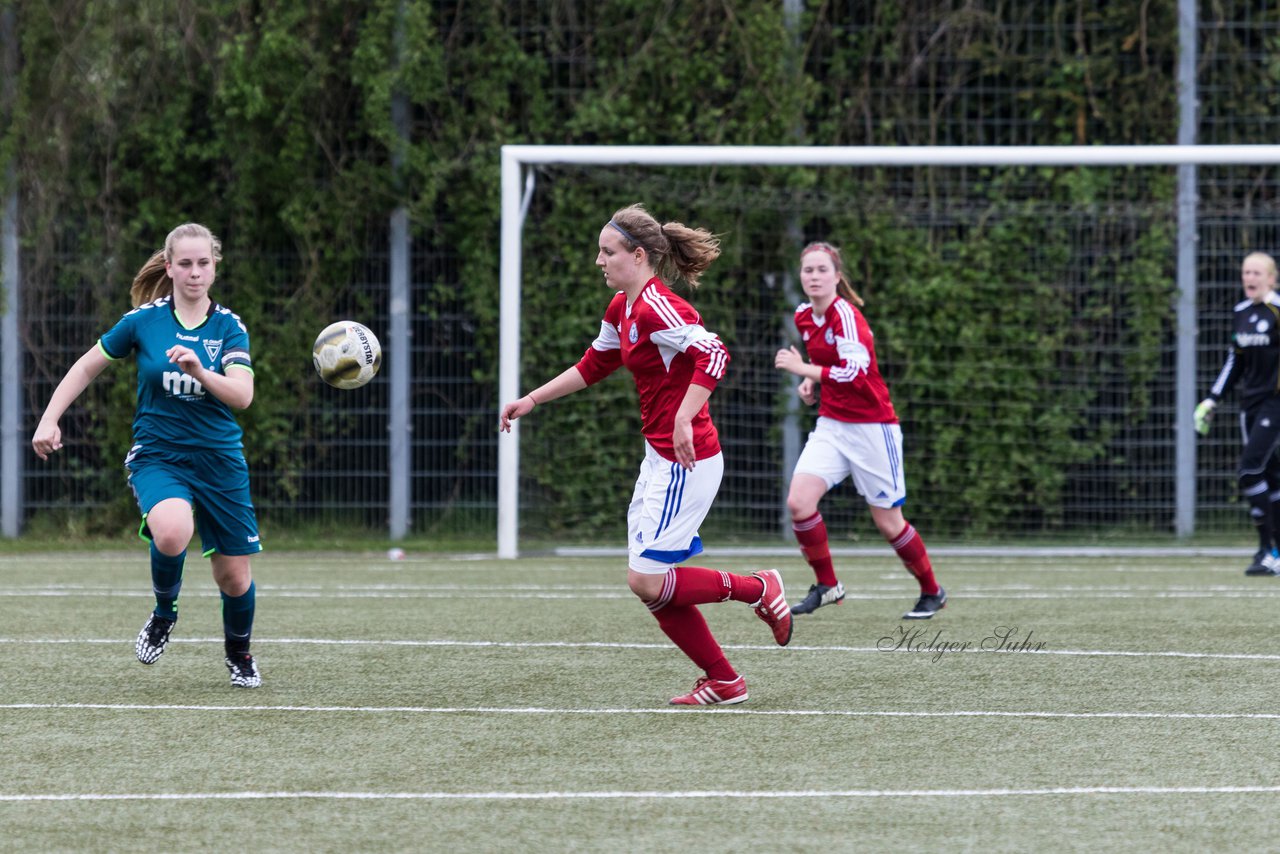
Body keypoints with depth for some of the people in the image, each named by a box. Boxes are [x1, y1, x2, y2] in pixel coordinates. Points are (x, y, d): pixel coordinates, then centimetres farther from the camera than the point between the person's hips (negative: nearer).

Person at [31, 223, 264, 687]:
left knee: (234, 576, 5)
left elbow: (242, 395, -15)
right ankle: (163, 615, -4)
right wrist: (48, 421, 3)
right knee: (172, 533, -34)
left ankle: (239, 656, 36)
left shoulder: (229, 327, -1)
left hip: (219, 458, 2)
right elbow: (86, 368, 10)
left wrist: (199, 370, -32)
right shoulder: (143, 321, -3)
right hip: (157, 456, -2)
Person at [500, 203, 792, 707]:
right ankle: (724, 681, 14)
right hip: (660, 459, 10)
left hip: (686, 461, -10)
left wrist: (684, 421, -35)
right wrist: (531, 401, 27)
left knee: (647, 581, -10)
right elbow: (592, 367, 27)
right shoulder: (622, 308, 12)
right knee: (654, 586, 7)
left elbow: (713, 356, -29)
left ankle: (758, 590, 6)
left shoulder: (656, 308, -18)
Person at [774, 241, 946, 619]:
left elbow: (855, 373, -29)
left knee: (887, 521, 2)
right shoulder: (804, 317, 5)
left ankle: (932, 591, 23)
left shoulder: (846, 315, -18)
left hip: (870, 428, -6)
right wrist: (811, 381, 8)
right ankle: (827, 584, 1)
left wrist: (805, 370, -29)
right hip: (831, 425, 6)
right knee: (798, 502, -14)